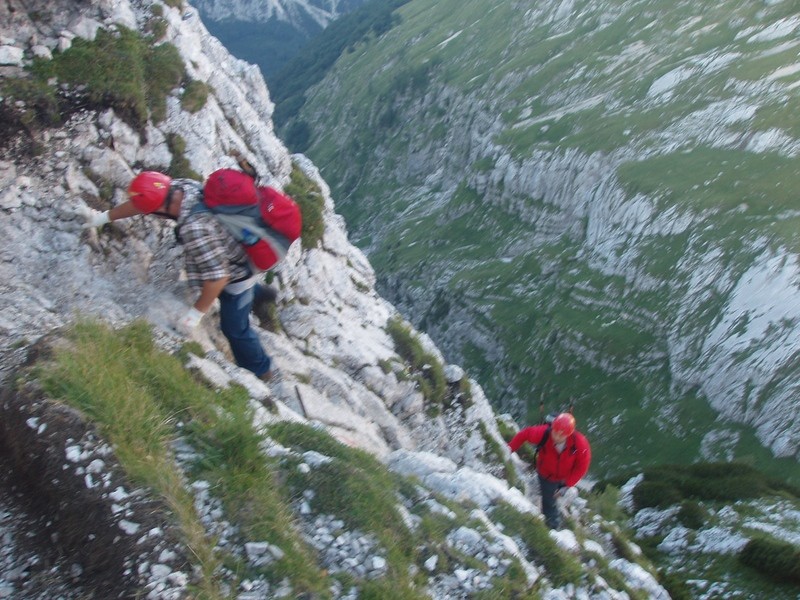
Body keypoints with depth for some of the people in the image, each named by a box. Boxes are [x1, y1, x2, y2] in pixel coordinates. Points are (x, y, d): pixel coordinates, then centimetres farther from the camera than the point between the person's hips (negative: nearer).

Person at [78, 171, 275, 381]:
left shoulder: (196, 230, -44)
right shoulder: (183, 186, -19)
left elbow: (218, 277, -38)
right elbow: (146, 200, -2)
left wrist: (196, 313, -26)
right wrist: (104, 217, 8)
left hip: (236, 276, -8)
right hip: (236, 254, 8)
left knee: (234, 328, 14)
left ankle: (260, 371, 38)